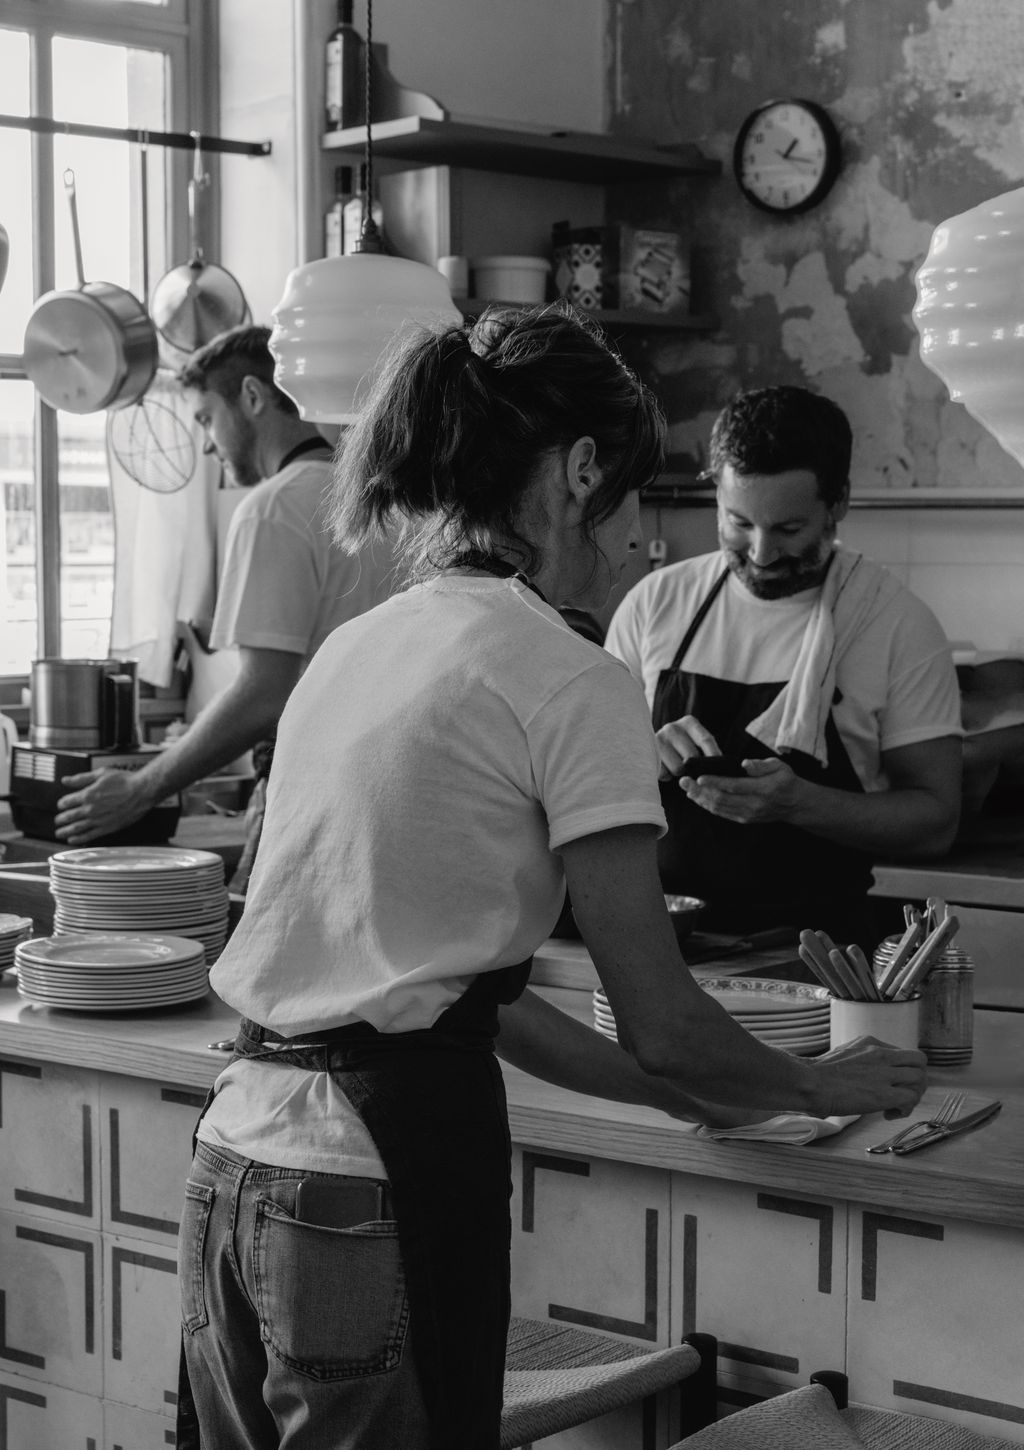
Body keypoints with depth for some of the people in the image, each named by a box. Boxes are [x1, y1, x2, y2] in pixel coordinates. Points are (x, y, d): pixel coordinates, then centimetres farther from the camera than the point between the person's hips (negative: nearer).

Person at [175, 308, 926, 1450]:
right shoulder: (570, 681, -10)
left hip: (233, 1166, 8)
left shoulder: (352, 648, 13)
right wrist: (819, 1086, 11)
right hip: (382, 1175, -8)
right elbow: (658, 1023, -8)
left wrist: (677, 1088, 22)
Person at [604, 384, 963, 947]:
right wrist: (645, 758, -10)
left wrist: (799, 802, -18)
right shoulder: (655, 600, 6)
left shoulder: (898, 624, -2)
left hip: (818, 938, -2)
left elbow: (935, 819, -2)